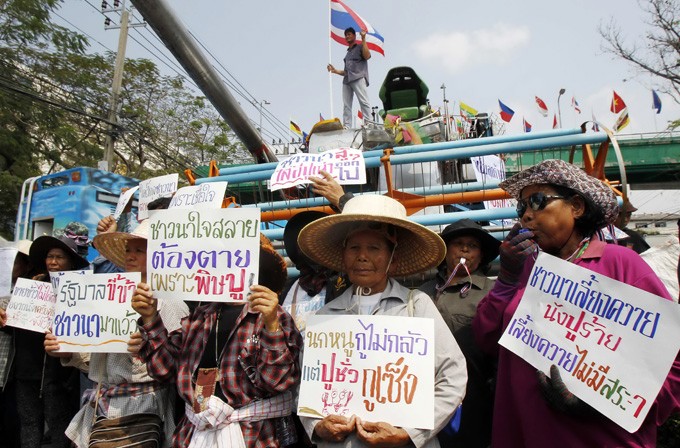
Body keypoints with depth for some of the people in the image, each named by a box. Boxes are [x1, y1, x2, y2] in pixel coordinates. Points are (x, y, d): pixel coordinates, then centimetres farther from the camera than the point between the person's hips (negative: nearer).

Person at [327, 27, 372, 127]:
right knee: (346, 105, -4)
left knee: (363, 102, -17)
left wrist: (363, 38, -7)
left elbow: (367, 56, -9)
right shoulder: (348, 53, 30)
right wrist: (335, 71, 17)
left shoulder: (360, 47, 15)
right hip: (346, 80, 6)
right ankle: (346, 127, -7)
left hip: (358, 78, -6)